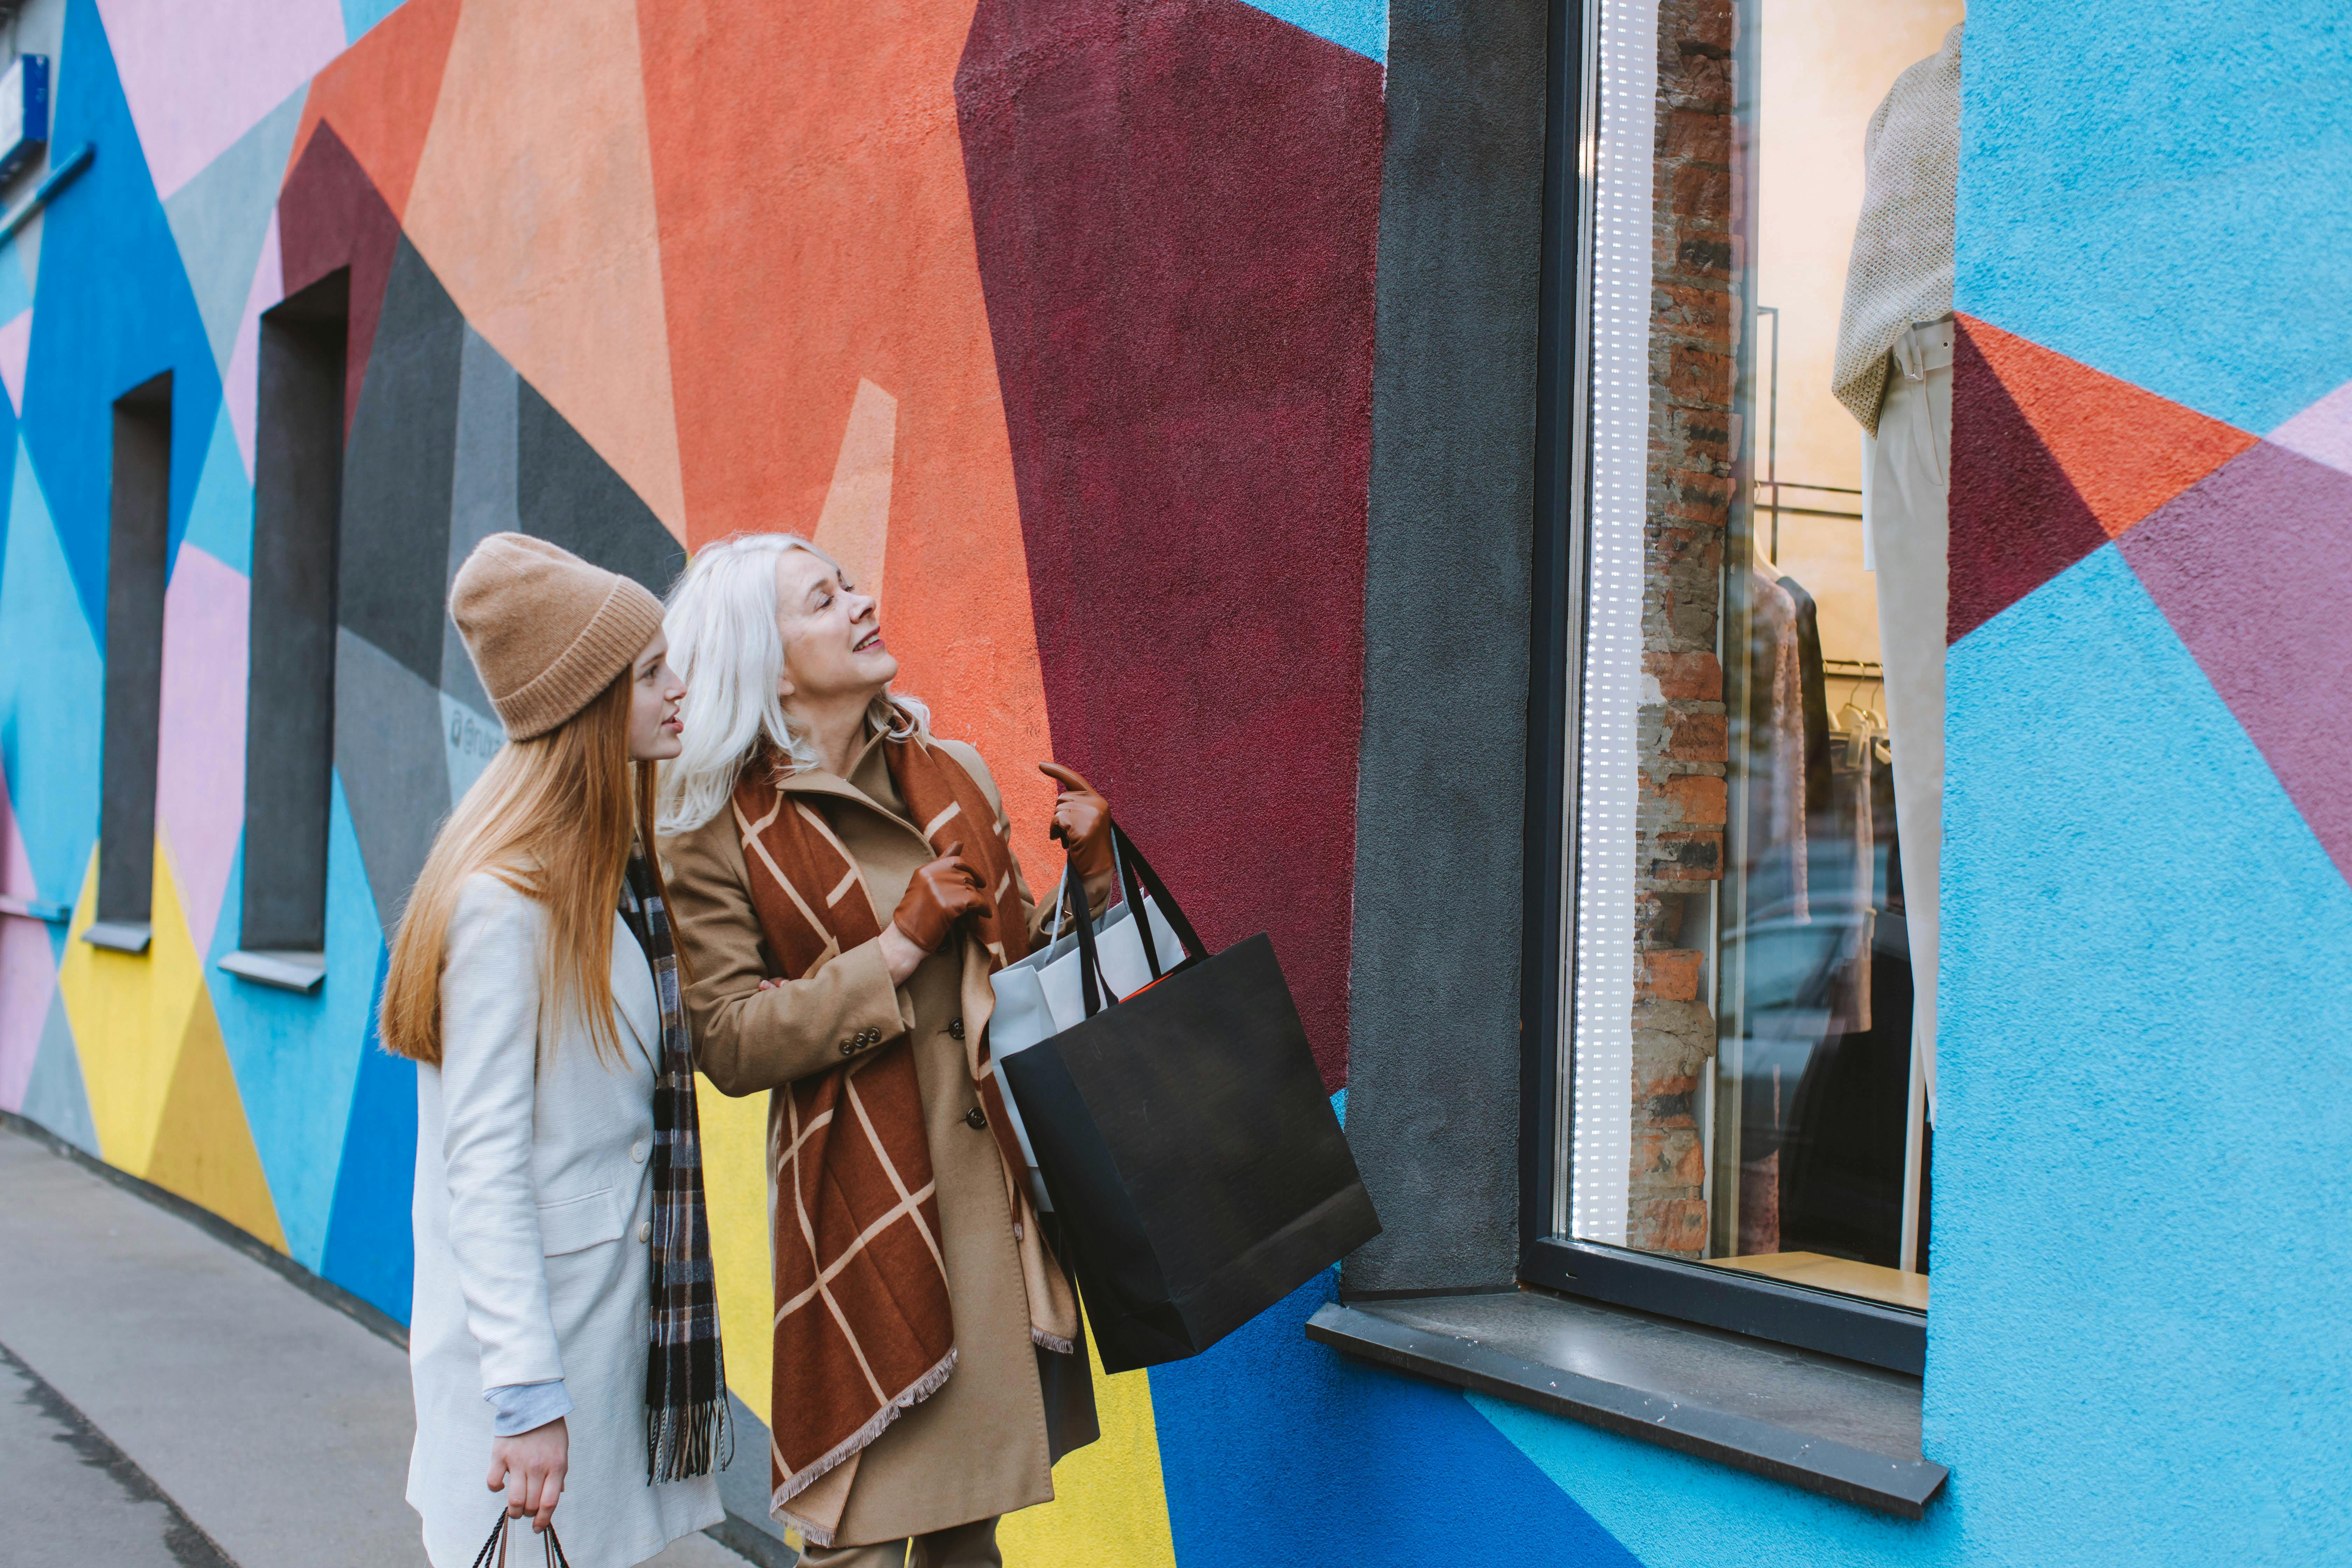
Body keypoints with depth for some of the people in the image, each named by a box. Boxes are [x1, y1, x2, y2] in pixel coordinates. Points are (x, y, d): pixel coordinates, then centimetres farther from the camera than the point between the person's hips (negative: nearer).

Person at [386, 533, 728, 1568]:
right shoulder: (505, 900, -18)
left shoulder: (620, 870, 8)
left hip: (623, 1291, 8)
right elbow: (483, 1161, -20)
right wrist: (527, 1394, -22)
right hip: (531, 1315, -8)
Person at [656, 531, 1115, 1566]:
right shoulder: (721, 832, -5)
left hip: (996, 1184, 5)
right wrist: (895, 947, -16)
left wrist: (1090, 876, 0)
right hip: (864, 1204, -5)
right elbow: (730, 1043, -13)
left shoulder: (953, 776, 9)